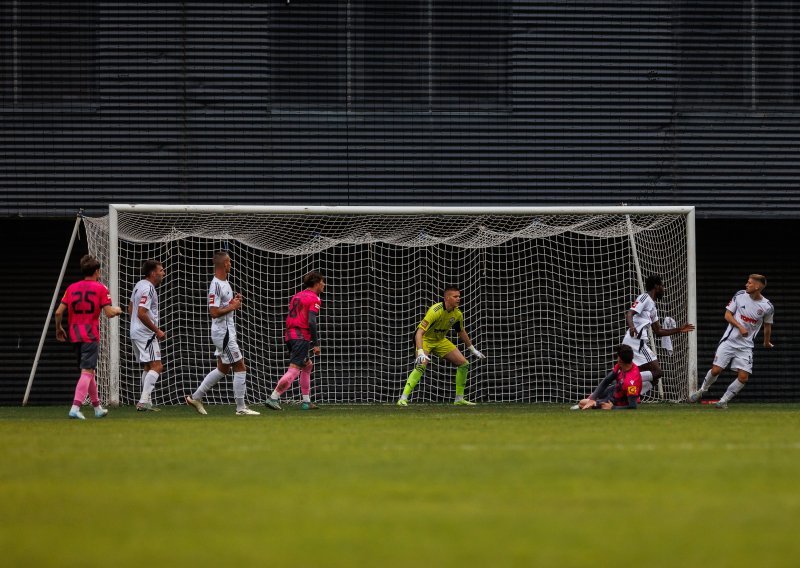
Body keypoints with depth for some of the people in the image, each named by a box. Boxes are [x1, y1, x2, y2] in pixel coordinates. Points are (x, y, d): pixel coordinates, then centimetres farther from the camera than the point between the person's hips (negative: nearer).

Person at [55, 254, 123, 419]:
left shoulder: (71, 288, 7)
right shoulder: (100, 289, -5)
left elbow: (59, 312, 3)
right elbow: (109, 313, -10)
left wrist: (58, 328, 19)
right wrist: (117, 310, 13)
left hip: (75, 336, 6)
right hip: (91, 335, -6)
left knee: (89, 371, 18)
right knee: (87, 372, -9)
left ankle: (97, 407, 29)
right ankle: (75, 408, -23)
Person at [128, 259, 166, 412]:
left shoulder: (139, 285, 14)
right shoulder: (148, 289, -17)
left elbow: (130, 309, 23)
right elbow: (142, 313, -24)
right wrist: (157, 331, -18)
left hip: (136, 331, 10)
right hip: (146, 334, -10)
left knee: (148, 367, 17)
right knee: (157, 366, -13)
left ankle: (146, 402, 18)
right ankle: (143, 401, -21)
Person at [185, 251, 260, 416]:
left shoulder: (225, 283, 12)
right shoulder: (216, 285, -19)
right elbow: (214, 312, -24)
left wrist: (234, 301, 6)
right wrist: (232, 307, -16)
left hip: (228, 332, 10)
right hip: (223, 333, -10)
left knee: (223, 369, 16)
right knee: (240, 368, -6)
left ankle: (195, 397, 21)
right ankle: (241, 408, -1)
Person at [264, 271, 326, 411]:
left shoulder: (297, 296, 19)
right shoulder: (314, 299, -6)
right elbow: (311, 321, -16)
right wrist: (316, 344, -15)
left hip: (289, 335, 9)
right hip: (302, 337, -9)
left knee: (308, 366, 21)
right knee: (294, 370, -13)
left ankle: (306, 402, 21)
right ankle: (273, 398, -22)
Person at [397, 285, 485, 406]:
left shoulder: (457, 314, -9)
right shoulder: (435, 311, -31)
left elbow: (461, 332, 13)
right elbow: (419, 332, -37)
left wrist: (472, 349, 20)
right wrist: (420, 353, -49)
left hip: (441, 341, 7)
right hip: (425, 339, -7)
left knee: (464, 364, 1)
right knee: (421, 365, -32)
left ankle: (459, 399, 13)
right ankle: (403, 399, -32)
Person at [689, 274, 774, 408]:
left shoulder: (767, 307, -4)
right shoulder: (740, 295, -3)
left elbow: (767, 326, 14)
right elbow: (727, 315, 0)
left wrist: (767, 342, 27)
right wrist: (740, 327, -16)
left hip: (746, 346, 1)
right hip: (729, 340, -1)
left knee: (743, 377, -10)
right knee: (716, 370, -7)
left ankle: (724, 400, 8)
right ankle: (702, 390, 21)